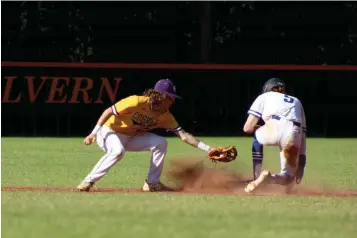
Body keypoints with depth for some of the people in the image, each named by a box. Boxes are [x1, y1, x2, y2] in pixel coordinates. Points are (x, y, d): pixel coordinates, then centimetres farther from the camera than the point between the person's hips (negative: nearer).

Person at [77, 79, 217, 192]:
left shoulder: (165, 116, -8)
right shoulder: (136, 102, -29)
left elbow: (183, 135, -9)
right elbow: (109, 111, -24)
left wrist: (206, 148, -18)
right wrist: (94, 133, -28)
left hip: (130, 138, 7)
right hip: (108, 131, -7)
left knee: (160, 143, -10)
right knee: (118, 151, -38)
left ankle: (152, 183, -3)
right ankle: (88, 182, -29)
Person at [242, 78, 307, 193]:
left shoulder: (264, 96, 29)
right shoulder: (296, 102, 38)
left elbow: (248, 128, 22)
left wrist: (261, 128, 44)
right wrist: (300, 165, 25)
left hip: (274, 128, -2)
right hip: (294, 135, 2)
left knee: (257, 137, 35)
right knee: (288, 178, 20)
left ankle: (257, 178, 19)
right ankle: (271, 178, -15)